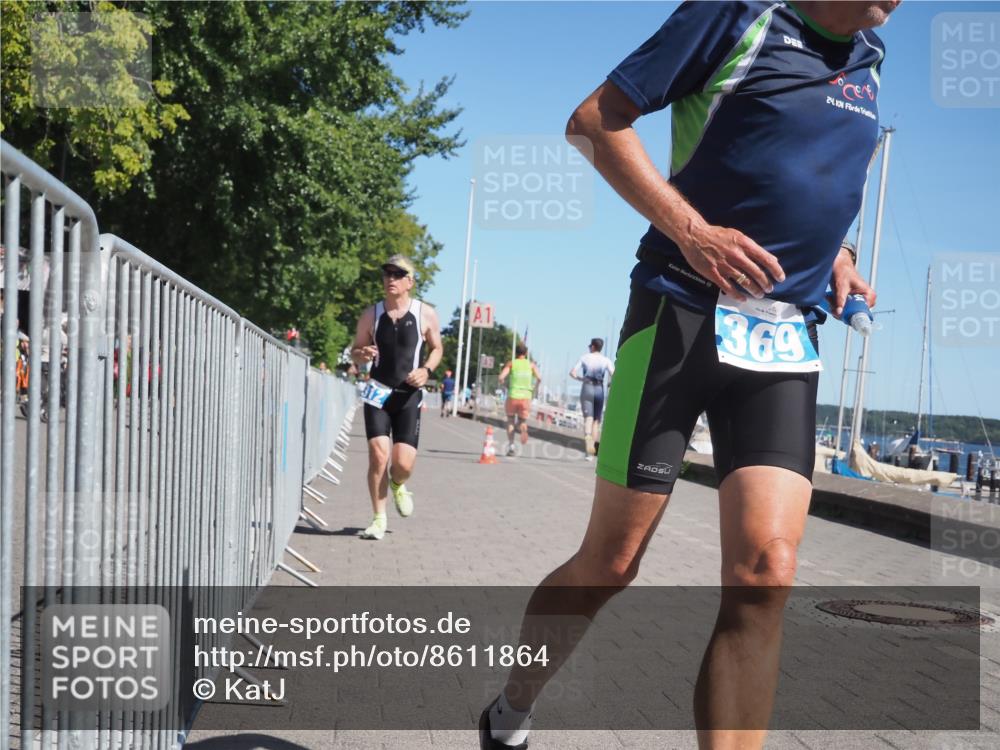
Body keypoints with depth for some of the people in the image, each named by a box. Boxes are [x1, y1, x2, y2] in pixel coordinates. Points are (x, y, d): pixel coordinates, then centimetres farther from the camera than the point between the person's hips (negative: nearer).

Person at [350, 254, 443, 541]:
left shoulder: (426, 314, -2)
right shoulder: (371, 315, 1)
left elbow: (437, 348, 11)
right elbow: (355, 351, 10)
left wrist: (426, 370, -9)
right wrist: (362, 354, -15)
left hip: (408, 396, 0)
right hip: (378, 393, 1)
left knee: (404, 464, -6)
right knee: (378, 455, -11)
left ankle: (398, 486, 32)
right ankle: (379, 518, 7)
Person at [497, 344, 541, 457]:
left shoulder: (511, 364, 5)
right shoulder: (531, 364, 9)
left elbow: (501, 377, -8)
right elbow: (539, 378, -4)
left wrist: (503, 382, 14)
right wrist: (535, 390, 12)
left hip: (513, 396, -1)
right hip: (526, 397, 1)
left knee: (510, 420, 20)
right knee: (522, 421, 12)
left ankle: (511, 445, 6)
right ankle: (523, 428, -28)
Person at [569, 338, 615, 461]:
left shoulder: (584, 357, 5)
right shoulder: (606, 360, 4)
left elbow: (572, 373, 0)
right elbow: (614, 376, -9)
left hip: (587, 388, -1)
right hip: (599, 390, 1)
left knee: (588, 418, -9)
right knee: (596, 420, 14)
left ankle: (588, 437, -42)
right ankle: (593, 451, 14)